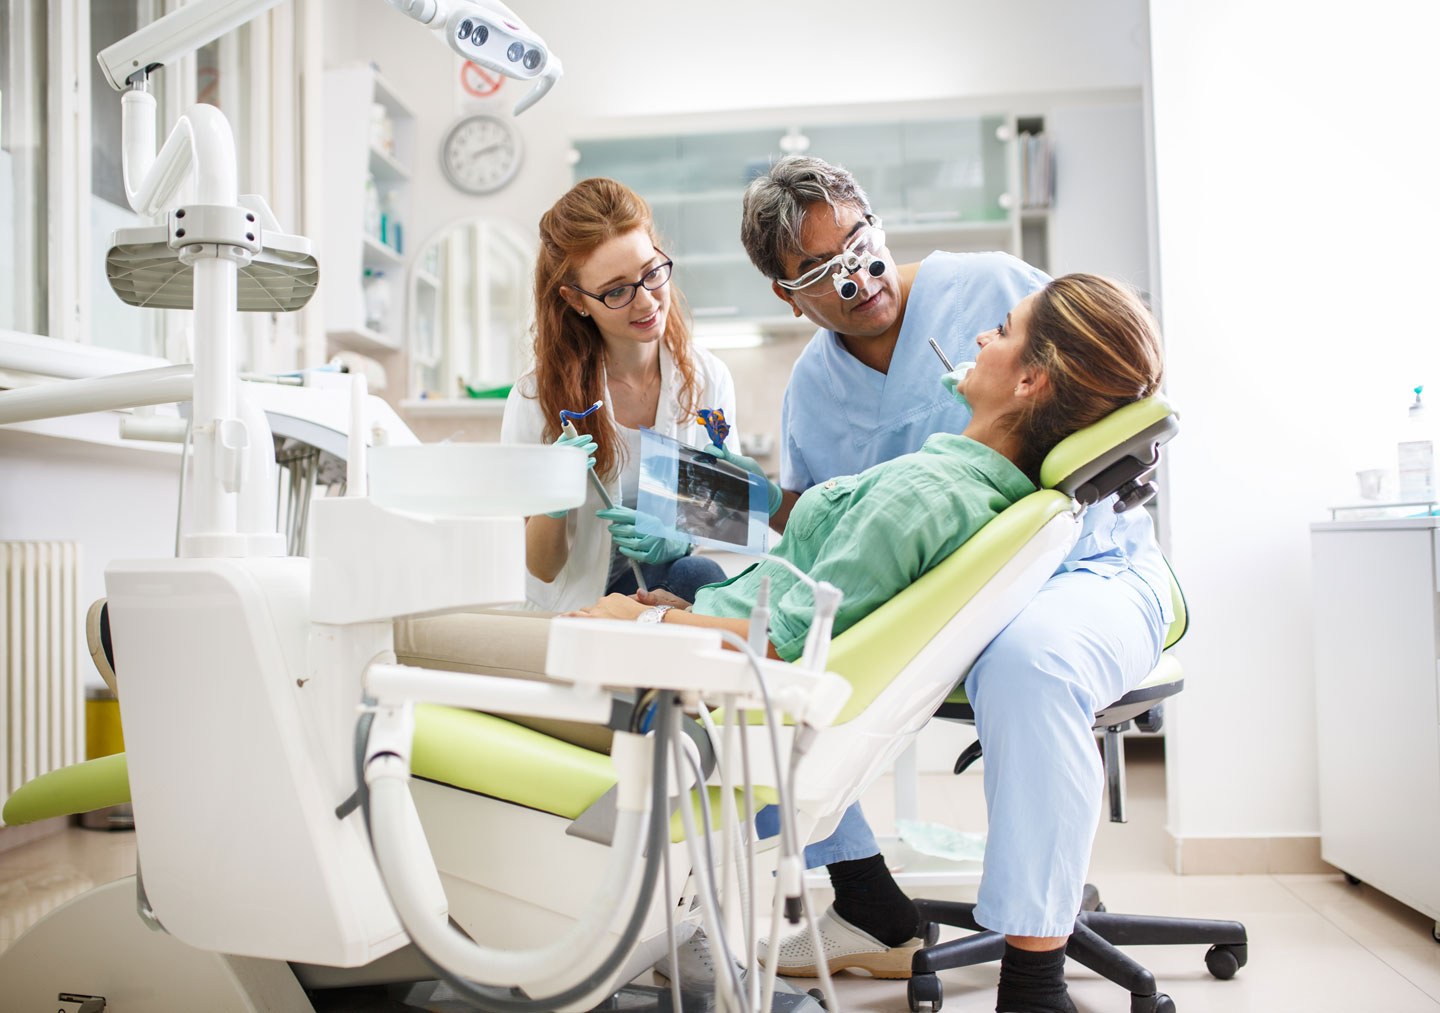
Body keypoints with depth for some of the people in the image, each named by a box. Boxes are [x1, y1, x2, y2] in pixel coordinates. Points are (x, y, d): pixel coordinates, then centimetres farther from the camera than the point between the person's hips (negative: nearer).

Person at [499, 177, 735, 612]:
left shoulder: (708, 380, -3)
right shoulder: (538, 397, -11)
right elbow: (542, 569, -5)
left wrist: (680, 538, -18)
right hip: (572, 607, -3)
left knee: (696, 574, -31)